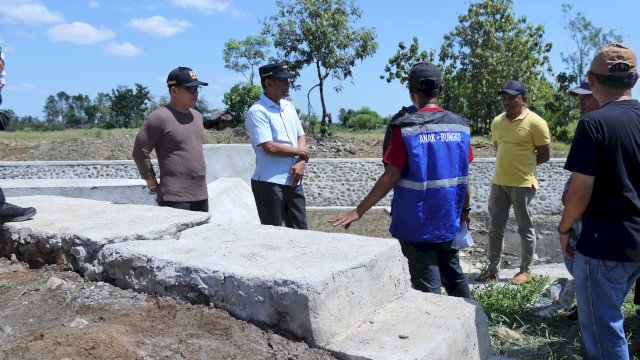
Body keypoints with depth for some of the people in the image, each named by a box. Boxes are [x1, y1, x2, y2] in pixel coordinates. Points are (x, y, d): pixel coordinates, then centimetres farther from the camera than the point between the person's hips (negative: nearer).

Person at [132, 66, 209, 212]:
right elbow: (139, 152, -10)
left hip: (201, 196, 8)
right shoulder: (160, 117, -10)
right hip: (174, 198, -8)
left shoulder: (197, 116, 15)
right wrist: (152, 184, -7)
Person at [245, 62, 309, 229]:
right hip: (269, 183, -7)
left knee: (300, 230, 11)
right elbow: (270, 147, -19)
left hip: (294, 181, 7)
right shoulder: (257, 112, -11)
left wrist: (301, 162, -6)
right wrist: (301, 152, -6)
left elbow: (301, 136, 13)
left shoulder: (289, 106, 13)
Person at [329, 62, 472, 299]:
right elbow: (463, 176, 5)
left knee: (427, 284, 6)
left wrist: (359, 211, -13)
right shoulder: (460, 126, 0)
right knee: (453, 273, 24)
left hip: (416, 222, -5)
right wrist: (465, 209, 20)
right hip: (448, 218, 5)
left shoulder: (406, 128, -14)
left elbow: (391, 177, -17)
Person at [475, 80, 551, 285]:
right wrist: (506, 166, 10)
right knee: (495, 227, 11)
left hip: (523, 184, -6)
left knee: (525, 228, 6)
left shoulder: (535, 122, -10)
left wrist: (524, 165, 2)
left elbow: (545, 155, -6)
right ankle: (493, 268, 22)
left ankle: (526, 270, 19)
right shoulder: (497, 122, 9)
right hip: (498, 182, 6)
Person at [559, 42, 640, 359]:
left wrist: (564, 228, -3)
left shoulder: (594, 123, -17)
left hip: (605, 243, -7)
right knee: (608, 317, 26)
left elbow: (581, 191, -18)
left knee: (602, 330, 6)